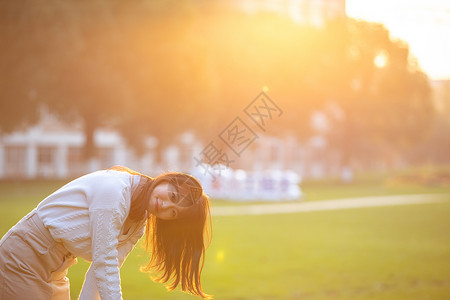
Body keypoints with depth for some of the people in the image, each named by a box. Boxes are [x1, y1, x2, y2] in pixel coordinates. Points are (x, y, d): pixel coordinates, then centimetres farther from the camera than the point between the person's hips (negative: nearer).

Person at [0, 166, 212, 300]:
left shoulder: (138, 224, 4)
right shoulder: (115, 188, -24)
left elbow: (105, 267, 3)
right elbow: (103, 264, -24)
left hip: (55, 272, 9)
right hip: (23, 259, -9)